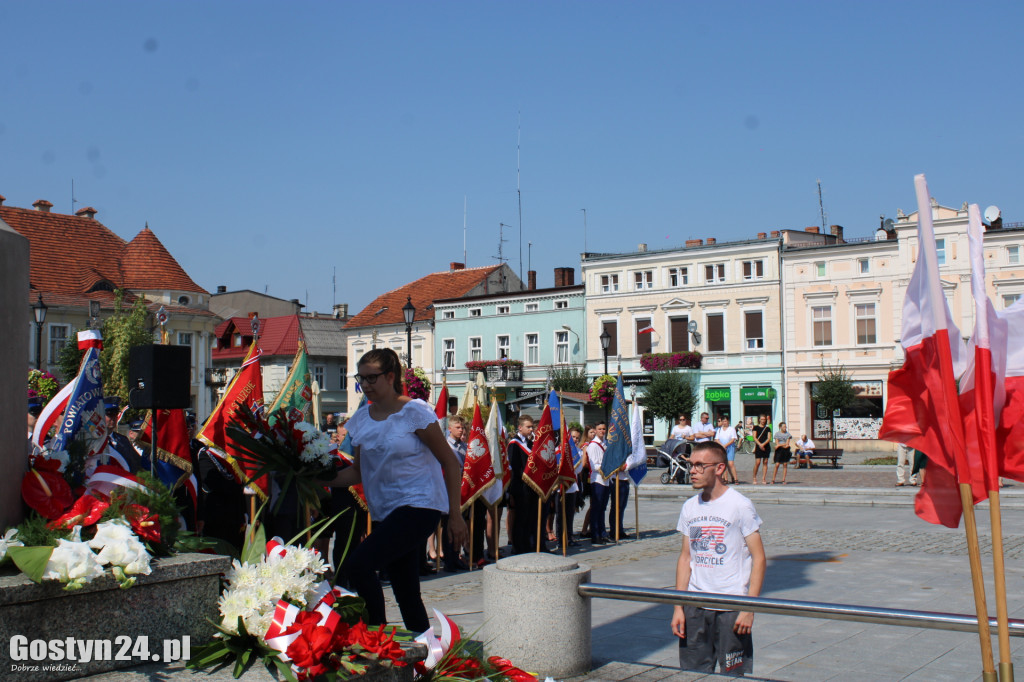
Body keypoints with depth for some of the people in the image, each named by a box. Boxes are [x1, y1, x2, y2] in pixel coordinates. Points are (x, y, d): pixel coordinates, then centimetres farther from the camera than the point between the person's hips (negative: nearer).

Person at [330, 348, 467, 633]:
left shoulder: (415, 412, -9)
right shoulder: (361, 420, 9)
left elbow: (451, 463, -7)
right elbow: (358, 472, 14)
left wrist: (455, 516, -11)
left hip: (420, 505, -7)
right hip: (387, 512, 7)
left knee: (356, 565, -20)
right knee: (406, 594, 9)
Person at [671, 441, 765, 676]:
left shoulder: (740, 506, -8)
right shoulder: (689, 507, 8)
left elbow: (758, 557, -7)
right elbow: (686, 557, 11)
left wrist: (749, 608, -13)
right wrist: (678, 607, 6)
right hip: (695, 608, 5)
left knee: (734, 675, 1)